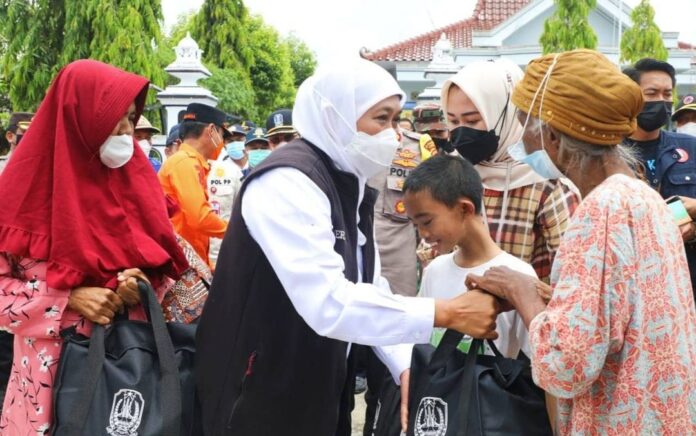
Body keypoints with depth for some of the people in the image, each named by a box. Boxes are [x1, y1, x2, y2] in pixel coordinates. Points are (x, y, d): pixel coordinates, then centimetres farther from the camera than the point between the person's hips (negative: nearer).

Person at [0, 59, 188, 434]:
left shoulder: (135, 181, 5)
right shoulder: (31, 186, -8)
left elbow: (163, 266, 11)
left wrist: (143, 286, -10)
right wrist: (70, 299, -18)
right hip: (54, 359, -3)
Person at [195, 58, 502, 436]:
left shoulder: (350, 186, 7)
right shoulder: (287, 181, -21)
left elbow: (368, 290, 8)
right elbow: (329, 303, -31)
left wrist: (405, 367, -5)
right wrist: (446, 313, -27)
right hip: (260, 400, -8)